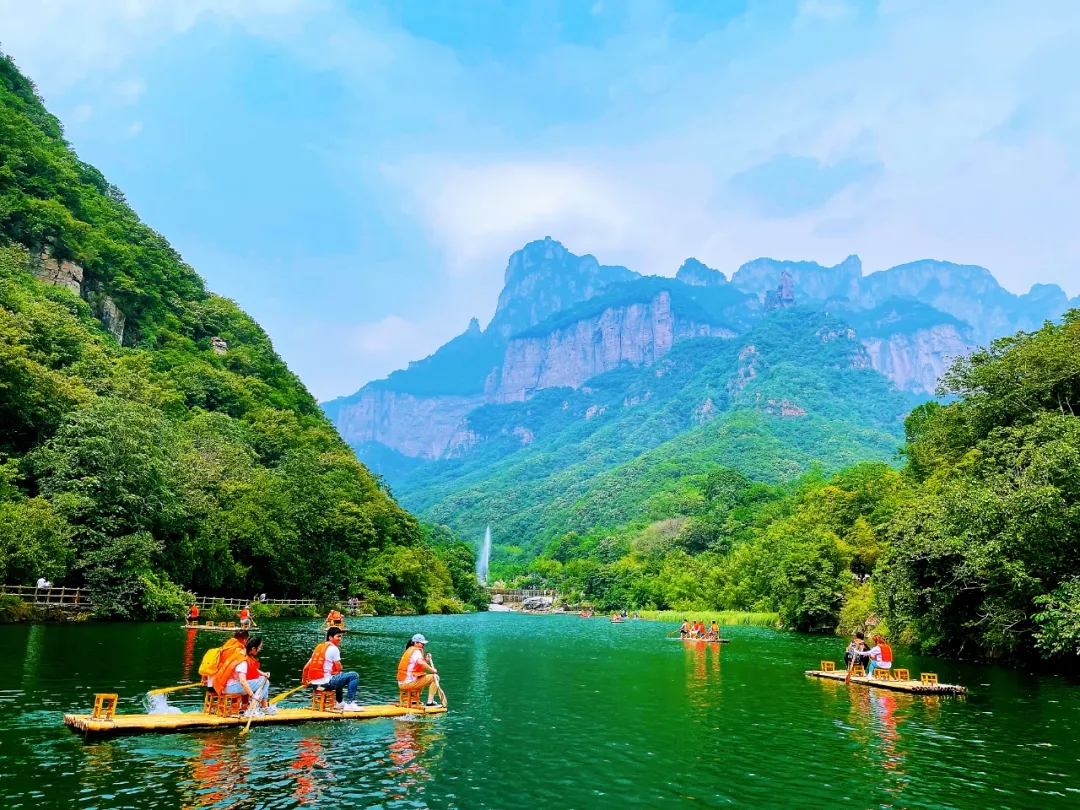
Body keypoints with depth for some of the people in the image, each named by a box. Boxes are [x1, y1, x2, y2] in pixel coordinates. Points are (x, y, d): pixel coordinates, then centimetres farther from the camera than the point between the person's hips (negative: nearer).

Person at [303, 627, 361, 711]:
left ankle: (339, 702, 39)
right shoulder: (333, 648, -7)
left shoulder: (318, 647, 16)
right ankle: (349, 704, -7)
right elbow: (339, 668, -6)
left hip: (314, 684, 9)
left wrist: (305, 681, 32)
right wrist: (336, 671, 18)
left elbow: (306, 668, 16)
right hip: (325, 683, -9)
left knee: (339, 677, 36)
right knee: (354, 676, -6)